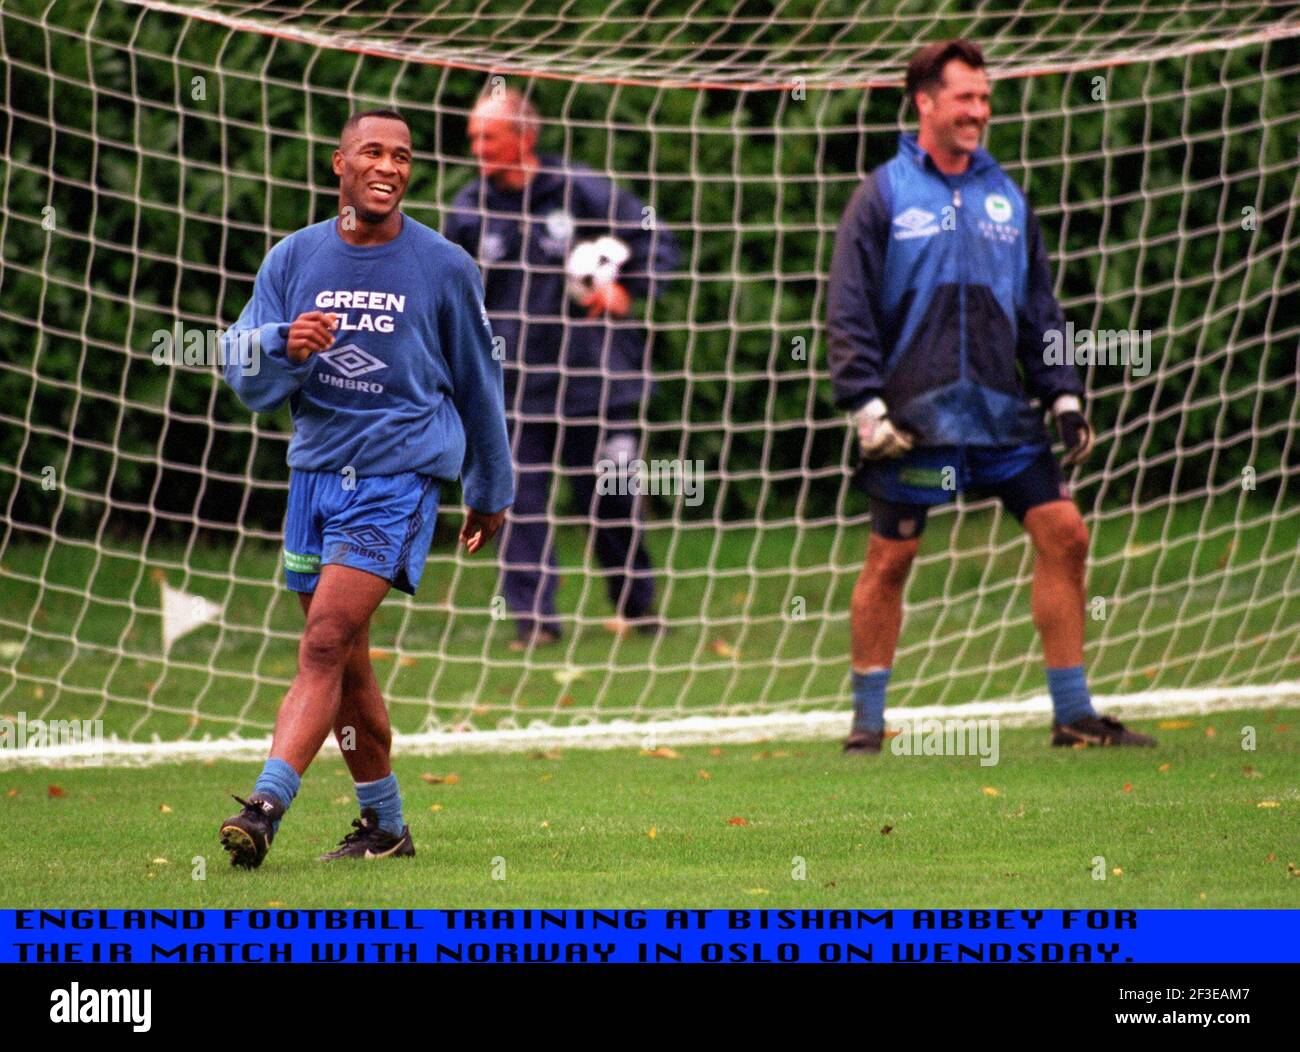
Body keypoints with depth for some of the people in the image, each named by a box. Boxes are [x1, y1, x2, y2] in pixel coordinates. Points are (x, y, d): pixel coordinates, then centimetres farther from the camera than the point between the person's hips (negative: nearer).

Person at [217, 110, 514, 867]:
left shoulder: (445, 268, 1)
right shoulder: (294, 259, 7)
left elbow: (479, 384, 13)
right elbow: (245, 375, 5)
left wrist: (492, 493, 20)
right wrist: (286, 347, -19)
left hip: (400, 476, -4)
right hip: (316, 470, 4)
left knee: (326, 643, -18)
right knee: (345, 662, 9)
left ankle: (267, 806, -27)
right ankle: (385, 826, 21)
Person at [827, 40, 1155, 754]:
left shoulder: (1006, 196, 13)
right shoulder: (884, 195, 0)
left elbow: (1040, 312, 18)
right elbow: (848, 313, -3)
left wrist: (1065, 397, 10)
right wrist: (867, 407, -11)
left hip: (1002, 412, 4)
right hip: (915, 416, -4)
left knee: (1063, 532, -3)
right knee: (890, 558, -1)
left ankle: (1071, 714, 4)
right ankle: (866, 721, 11)